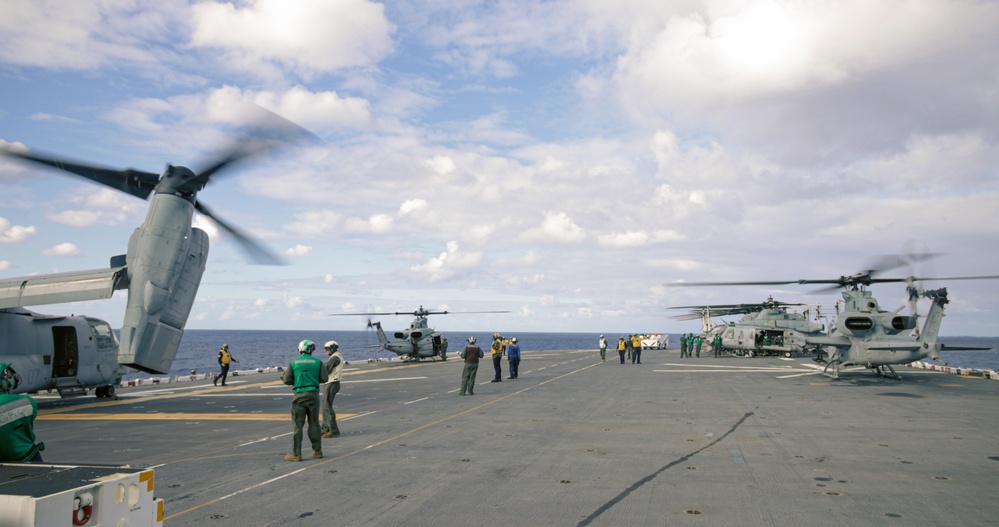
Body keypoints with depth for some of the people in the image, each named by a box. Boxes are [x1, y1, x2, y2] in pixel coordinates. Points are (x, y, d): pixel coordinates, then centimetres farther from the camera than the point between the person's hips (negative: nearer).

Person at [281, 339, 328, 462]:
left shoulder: (293, 362, -1)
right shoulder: (317, 362, -1)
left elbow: (287, 380, -3)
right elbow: (325, 378, -1)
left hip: (299, 395, -1)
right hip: (313, 394, 1)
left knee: (297, 425, 2)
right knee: (314, 423, 12)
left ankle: (296, 454, 2)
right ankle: (317, 450, 17)